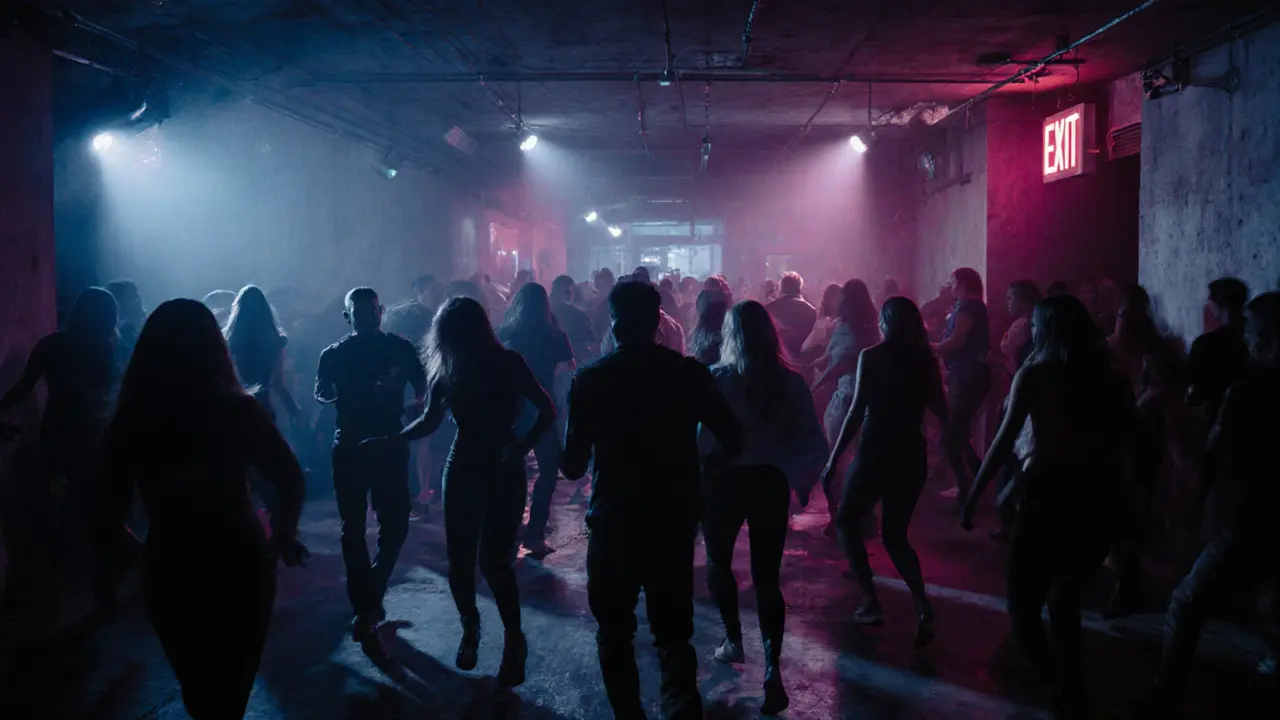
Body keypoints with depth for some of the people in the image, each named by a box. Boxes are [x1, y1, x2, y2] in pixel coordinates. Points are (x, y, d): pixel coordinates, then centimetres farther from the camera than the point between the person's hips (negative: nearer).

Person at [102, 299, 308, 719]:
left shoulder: (129, 420, -6)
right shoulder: (236, 409, -14)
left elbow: (112, 513, -4)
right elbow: (292, 483, -18)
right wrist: (282, 537, -1)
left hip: (168, 570, 2)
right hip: (238, 566, -2)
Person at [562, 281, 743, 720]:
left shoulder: (590, 379, -9)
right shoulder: (689, 372, -5)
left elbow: (573, 467, -8)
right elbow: (734, 442, -3)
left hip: (614, 522, -1)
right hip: (674, 520, 2)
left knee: (615, 633, 17)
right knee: (673, 633, 14)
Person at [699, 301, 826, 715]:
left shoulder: (715, 379, -10)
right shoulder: (791, 382, -4)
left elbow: (698, 438, -14)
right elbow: (816, 449, -7)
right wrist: (787, 470, 6)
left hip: (723, 482, -1)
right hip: (770, 485, 2)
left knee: (718, 564, 25)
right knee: (767, 578, 8)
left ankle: (734, 640, 32)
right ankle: (772, 670, -3)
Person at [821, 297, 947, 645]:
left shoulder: (870, 356, -8)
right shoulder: (926, 360, 3)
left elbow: (857, 411, -14)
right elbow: (941, 412, 7)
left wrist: (834, 458, -11)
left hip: (875, 453, -4)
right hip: (912, 455, 4)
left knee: (847, 523, 15)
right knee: (895, 534, 16)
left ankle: (871, 602, 6)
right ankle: (922, 606, -4)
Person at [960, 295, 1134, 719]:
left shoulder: (1034, 375, -4)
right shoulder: (1111, 379, 9)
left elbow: (1005, 441, -8)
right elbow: (1124, 443, 13)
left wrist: (972, 497, -4)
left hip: (1052, 498, -6)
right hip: (1101, 499, 6)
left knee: (1024, 607, 3)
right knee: (1065, 598, 22)